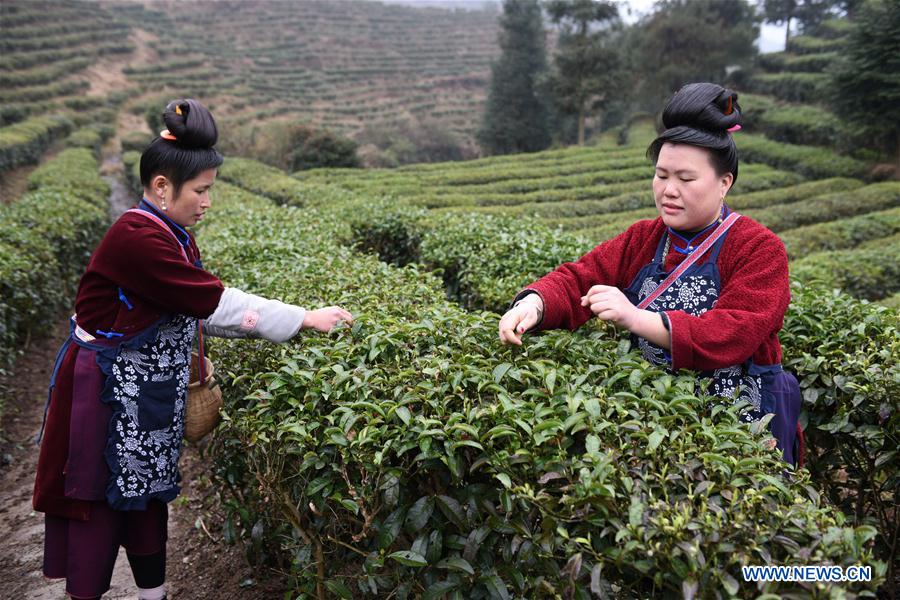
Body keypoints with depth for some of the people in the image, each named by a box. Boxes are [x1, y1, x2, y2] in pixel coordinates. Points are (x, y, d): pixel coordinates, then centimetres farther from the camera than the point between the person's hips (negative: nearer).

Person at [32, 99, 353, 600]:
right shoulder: (137, 239, -25)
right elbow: (214, 300, -27)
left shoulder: (174, 236, 4)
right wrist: (304, 319, -23)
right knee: (99, 500, 6)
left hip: (151, 389, 9)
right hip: (106, 388, -9)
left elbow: (197, 307, 7)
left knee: (148, 490, 17)